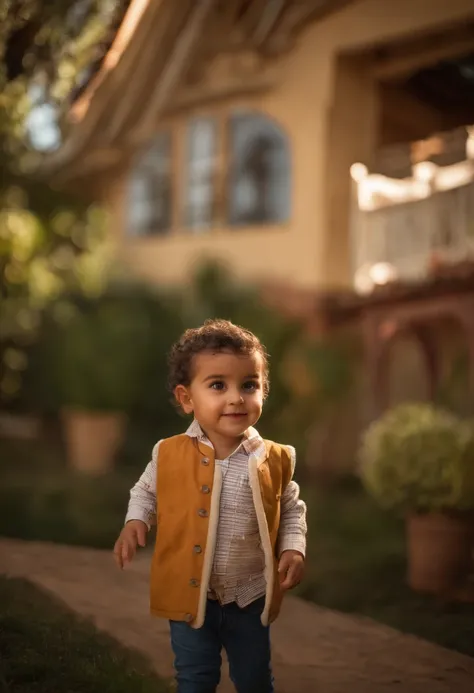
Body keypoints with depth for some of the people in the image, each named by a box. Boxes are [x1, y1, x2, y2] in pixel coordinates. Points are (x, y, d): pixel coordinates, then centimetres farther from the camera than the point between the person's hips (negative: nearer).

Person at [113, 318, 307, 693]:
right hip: (189, 595, -1)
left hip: (250, 597, 1)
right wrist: (136, 521, -9)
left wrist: (294, 548, -10)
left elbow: (292, 508, 5)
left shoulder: (273, 459, -11)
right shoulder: (169, 454, -11)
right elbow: (146, 491, 8)